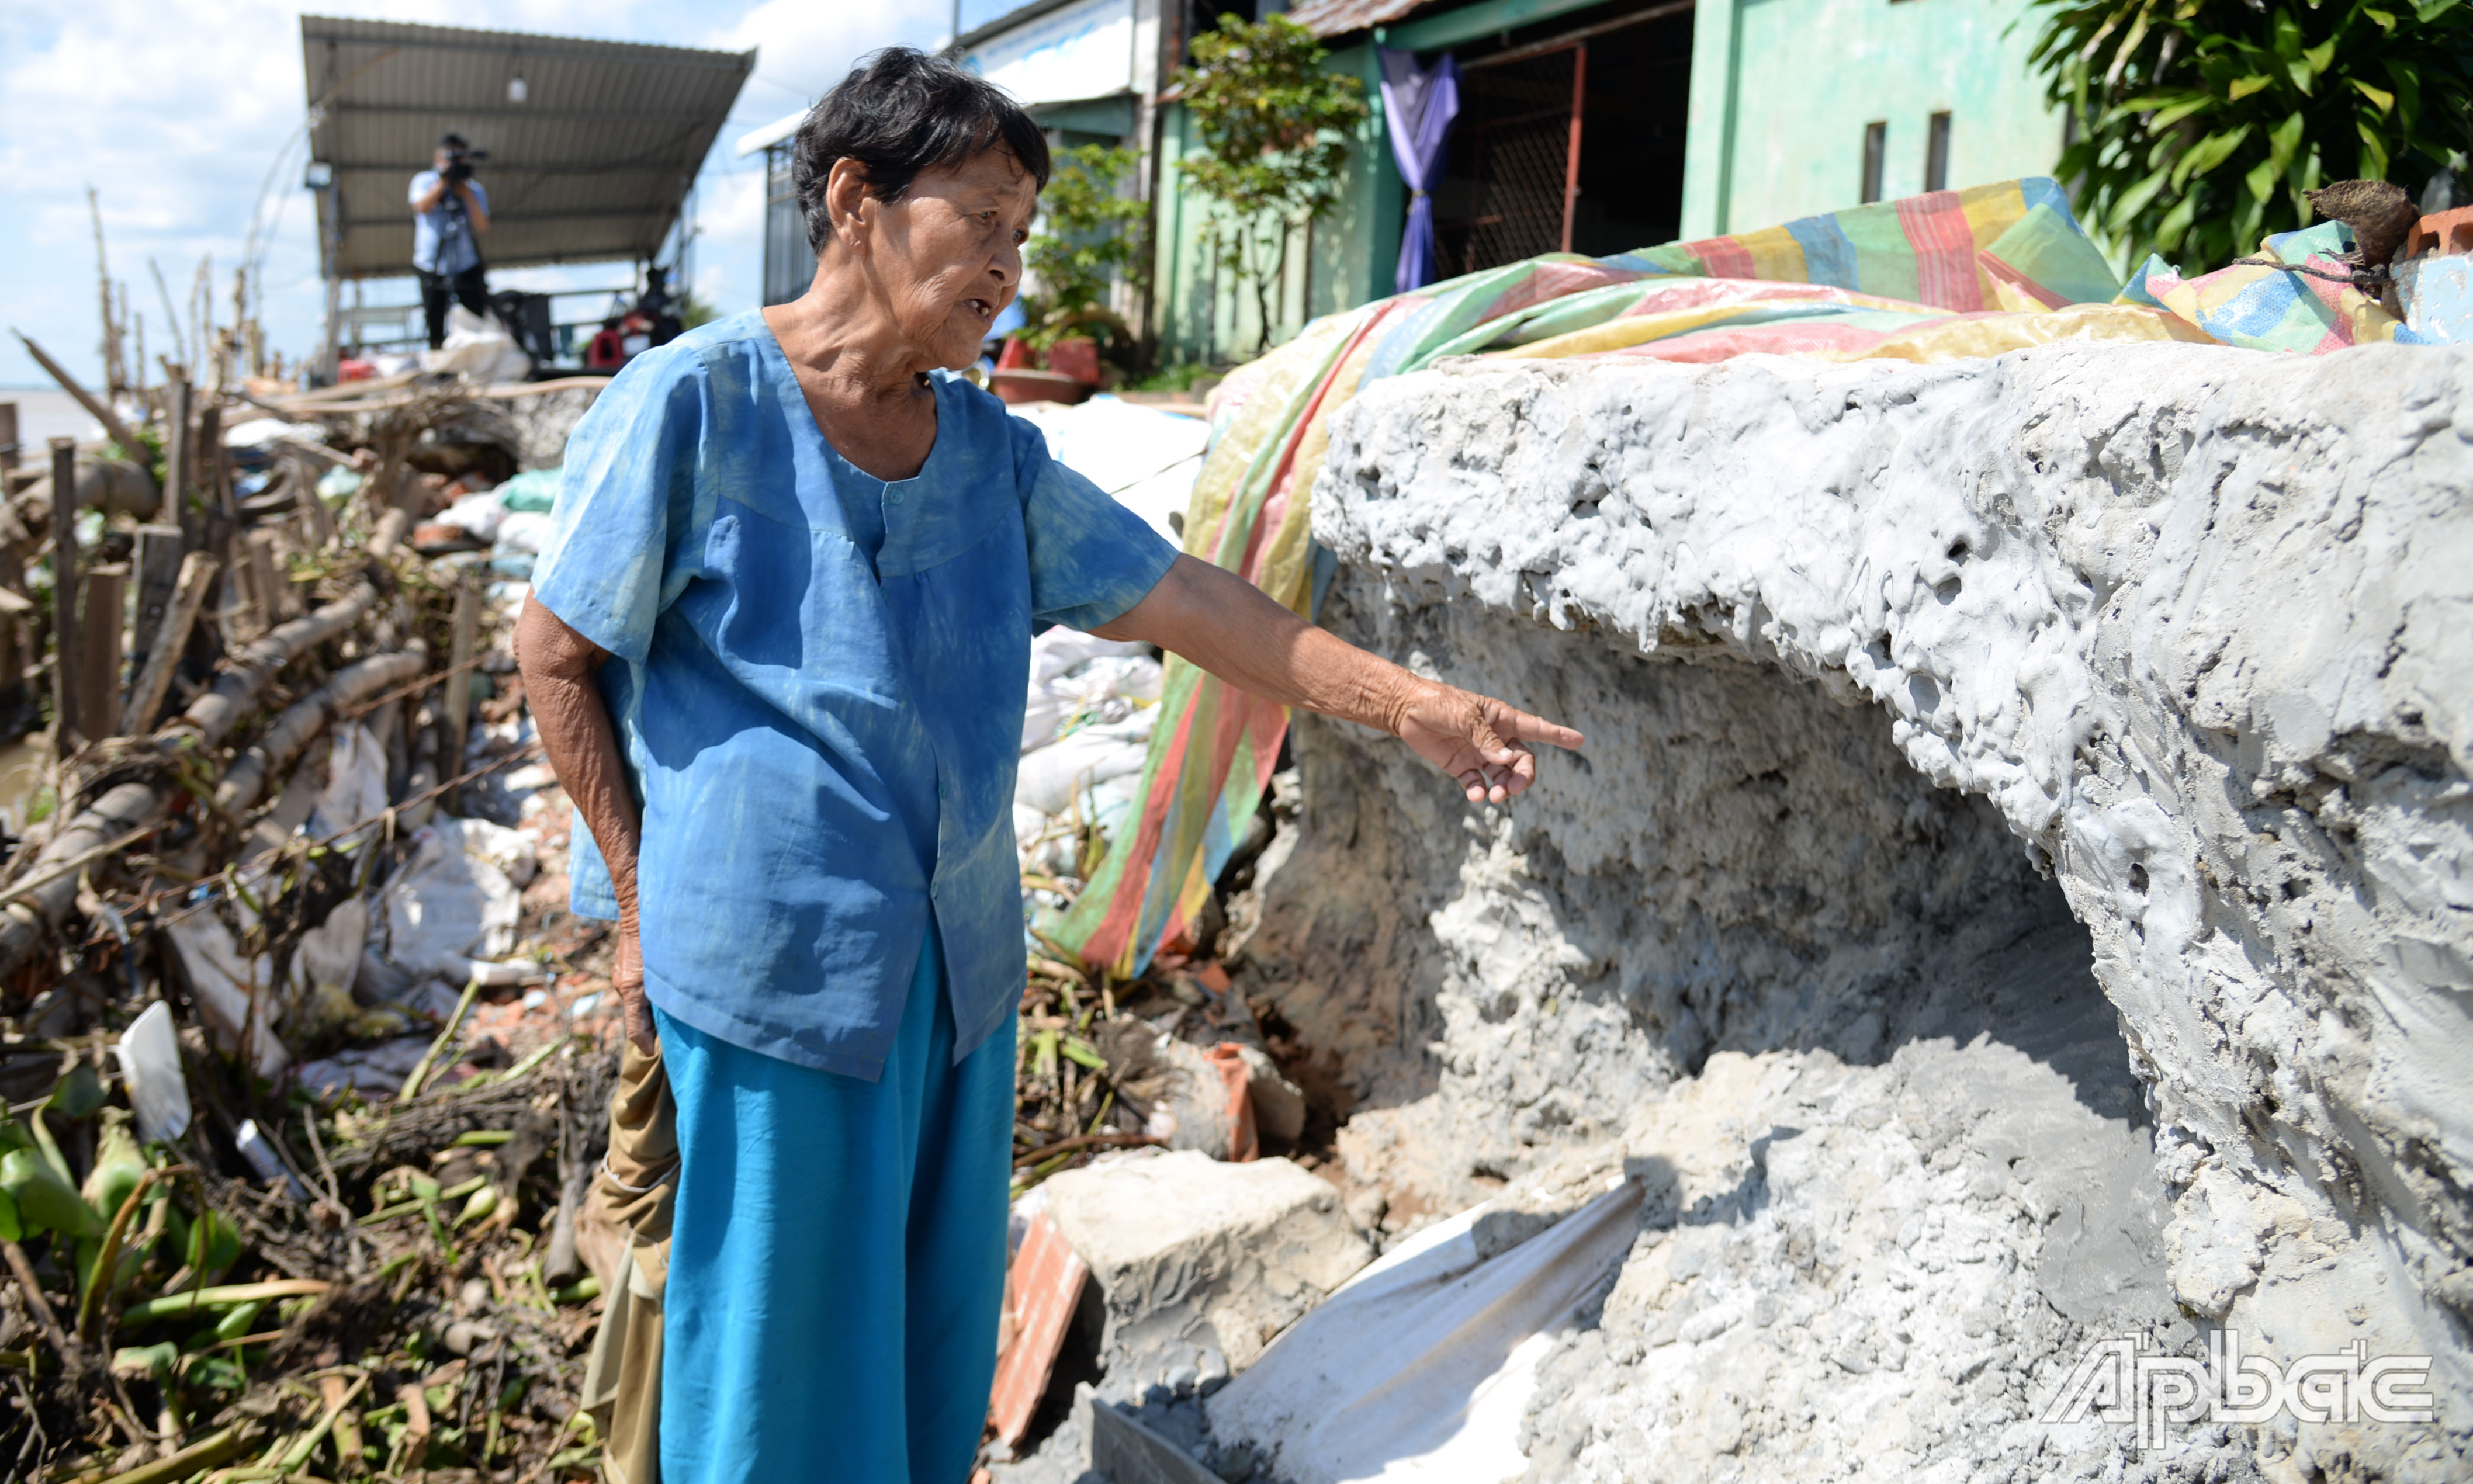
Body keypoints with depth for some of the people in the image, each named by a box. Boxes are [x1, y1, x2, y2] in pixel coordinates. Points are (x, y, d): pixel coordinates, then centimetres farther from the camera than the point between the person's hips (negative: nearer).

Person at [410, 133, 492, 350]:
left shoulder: (475, 190, 3)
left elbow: (482, 226, -10)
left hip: (466, 267, 0)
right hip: (431, 265, 0)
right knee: (435, 325, 3)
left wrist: (468, 196, -20)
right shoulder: (424, 181, 3)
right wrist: (443, 181, -20)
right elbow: (422, 207, -17)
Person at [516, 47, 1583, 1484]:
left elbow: (1181, 598, 6)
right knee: (787, 1328, 7)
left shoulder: (989, 449, 6)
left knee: (939, 1303, 18)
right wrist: (641, 896, -6)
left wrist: (1410, 700, 2)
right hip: (770, 959, -6)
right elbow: (557, 652, -5)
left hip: (959, 956, 6)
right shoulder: (694, 400, -11)